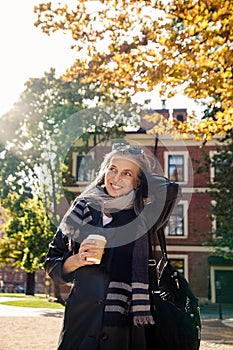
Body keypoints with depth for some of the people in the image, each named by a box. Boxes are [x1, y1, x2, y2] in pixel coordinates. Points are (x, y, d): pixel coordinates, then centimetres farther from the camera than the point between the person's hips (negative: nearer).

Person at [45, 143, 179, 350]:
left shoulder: (144, 217, 0)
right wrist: (77, 260, -9)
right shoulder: (82, 210, 5)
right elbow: (52, 262, 11)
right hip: (82, 319, 1)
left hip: (126, 325, -1)